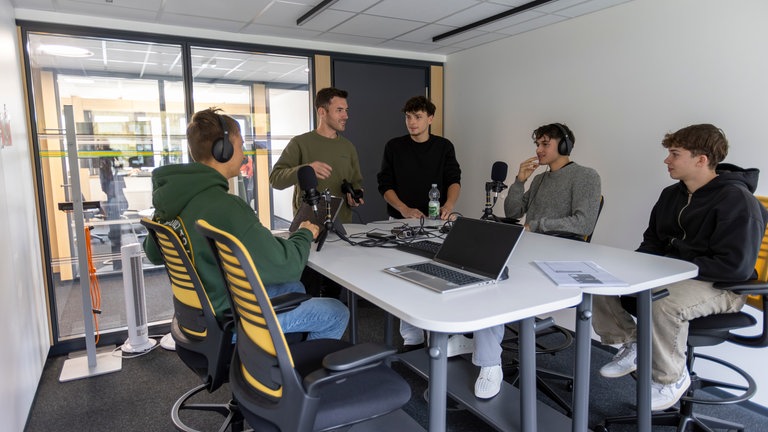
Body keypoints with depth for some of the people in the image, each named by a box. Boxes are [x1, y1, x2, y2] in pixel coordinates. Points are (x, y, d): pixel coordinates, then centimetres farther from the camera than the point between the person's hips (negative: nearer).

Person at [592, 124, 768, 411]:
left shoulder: (736, 200, -15)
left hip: (719, 285, -7)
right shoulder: (672, 194, 9)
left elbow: (737, 267, -22)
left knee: (664, 304, -39)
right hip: (669, 275, 8)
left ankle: (672, 378, -11)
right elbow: (652, 243, 17)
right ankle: (631, 344, 9)